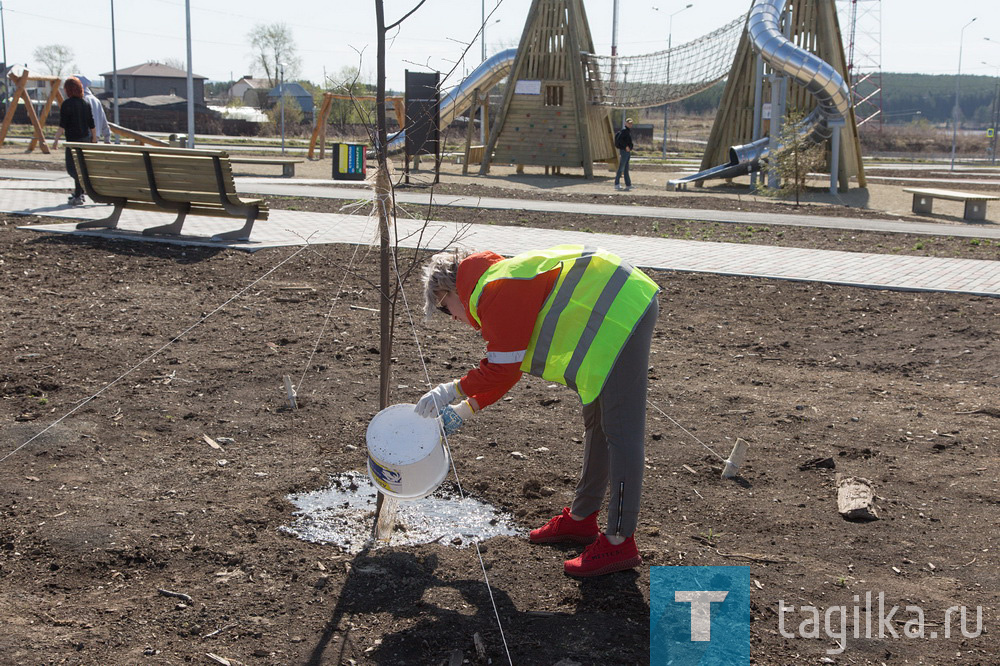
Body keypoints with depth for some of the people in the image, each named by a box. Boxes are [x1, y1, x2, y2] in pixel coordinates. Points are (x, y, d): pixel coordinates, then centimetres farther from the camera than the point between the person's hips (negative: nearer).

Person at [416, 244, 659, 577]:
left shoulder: (495, 294, -13)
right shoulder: (506, 281, 20)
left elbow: (502, 371, -13)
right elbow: (506, 368, 26)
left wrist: (451, 390, 1)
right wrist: (464, 411, 25)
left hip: (618, 317, -11)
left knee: (620, 433, -9)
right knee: (598, 423, 19)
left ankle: (620, 542, -5)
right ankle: (582, 518, 32)